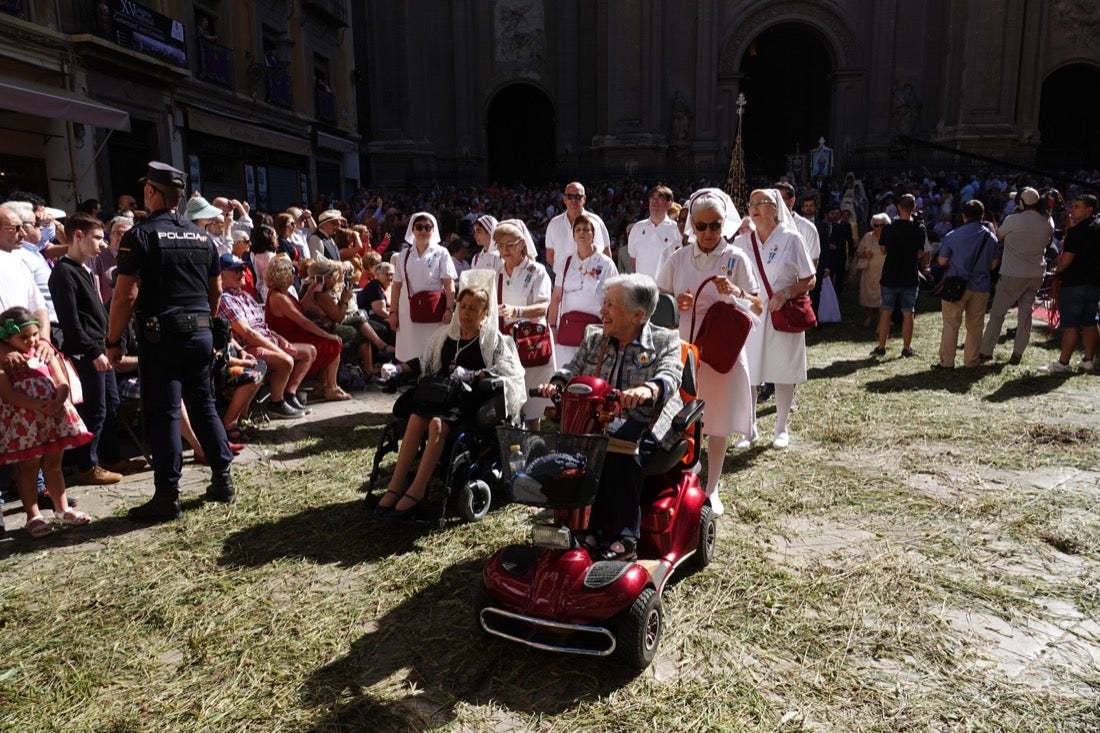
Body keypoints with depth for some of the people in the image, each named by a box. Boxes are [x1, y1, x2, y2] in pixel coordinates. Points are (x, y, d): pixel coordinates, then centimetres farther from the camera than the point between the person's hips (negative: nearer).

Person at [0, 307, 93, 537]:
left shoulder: (45, 351, 6)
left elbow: (62, 382, 1)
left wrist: (57, 402, -18)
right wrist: (39, 405, -27)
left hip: (54, 415, 5)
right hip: (22, 422, -4)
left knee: (53, 463, 14)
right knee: (28, 468, 4)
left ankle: (62, 509, 25)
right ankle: (33, 517, 12)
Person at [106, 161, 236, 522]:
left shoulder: (140, 235, -8)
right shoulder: (201, 236, 10)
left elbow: (126, 294, -14)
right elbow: (216, 291, 16)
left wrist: (113, 341, -6)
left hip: (162, 337, -6)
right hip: (201, 333, 6)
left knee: (163, 413, -1)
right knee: (204, 405, 15)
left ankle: (167, 497, 3)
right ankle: (223, 479, 18)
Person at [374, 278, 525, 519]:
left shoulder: (494, 340, 5)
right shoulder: (445, 335, 19)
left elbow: (509, 370, -9)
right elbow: (424, 368, 24)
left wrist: (475, 376, -19)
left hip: (471, 402, -4)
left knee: (438, 423, -33)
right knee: (416, 417, -29)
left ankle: (416, 492, -32)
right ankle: (396, 485, -29)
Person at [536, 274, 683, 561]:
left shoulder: (665, 341, 3)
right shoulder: (593, 339, 18)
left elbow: (669, 377, -16)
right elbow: (572, 370, 12)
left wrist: (647, 389, -39)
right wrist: (556, 384, -12)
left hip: (644, 426, -4)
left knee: (619, 442, -37)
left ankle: (625, 537, -27)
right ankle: (588, 526, -20)